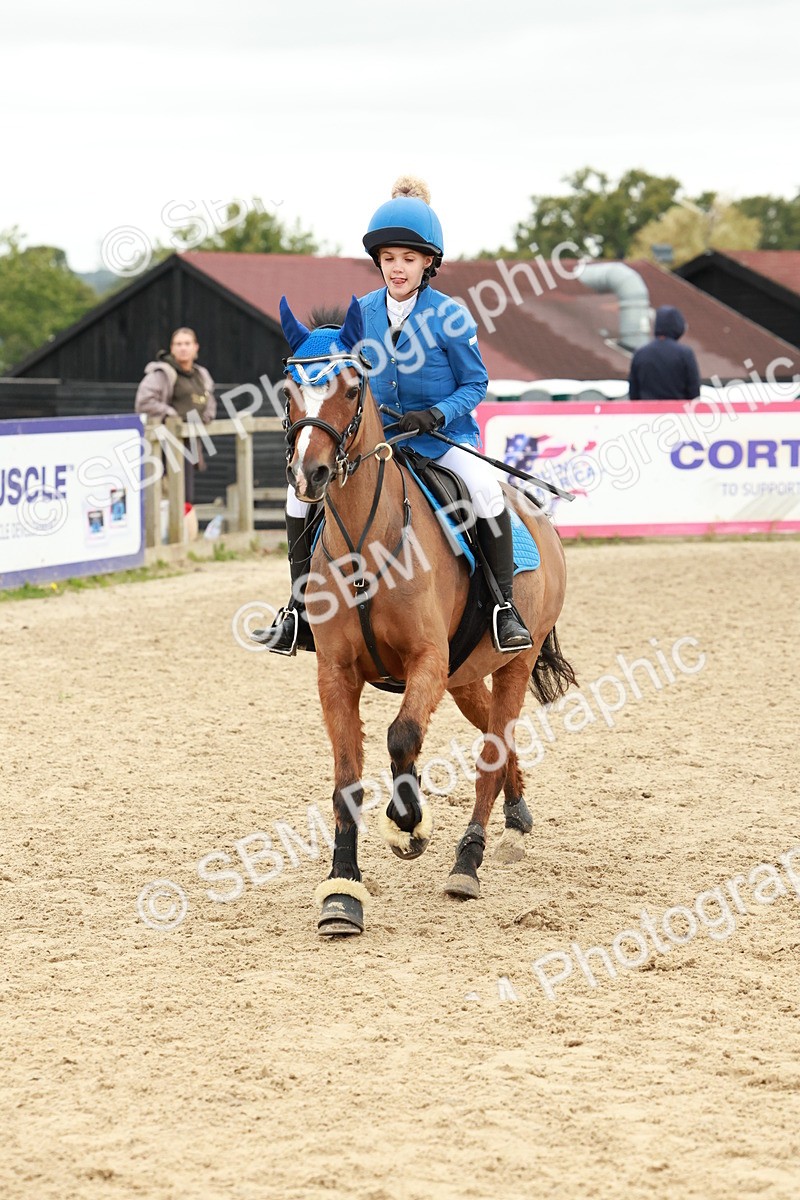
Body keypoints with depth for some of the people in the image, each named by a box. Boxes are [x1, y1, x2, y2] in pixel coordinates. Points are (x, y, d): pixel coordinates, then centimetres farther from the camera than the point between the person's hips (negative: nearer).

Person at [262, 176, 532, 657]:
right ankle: (301, 609, 0)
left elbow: (475, 384, -5)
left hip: (444, 437, -4)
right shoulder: (363, 313, 1)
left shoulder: (450, 316, -11)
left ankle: (506, 606, -19)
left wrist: (434, 416, -20)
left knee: (486, 491, -32)